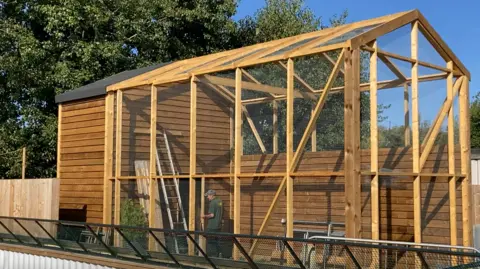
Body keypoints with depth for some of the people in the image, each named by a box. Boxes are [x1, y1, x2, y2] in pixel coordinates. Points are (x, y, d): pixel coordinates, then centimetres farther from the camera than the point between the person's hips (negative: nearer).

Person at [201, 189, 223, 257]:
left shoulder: (212, 203, -15)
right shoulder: (220, 201, 12)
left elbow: (212, 215, -22)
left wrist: (205, 216, -4)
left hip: (212, 227, -9)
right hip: (218, 226, 9)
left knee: (210, 242, -1)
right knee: (216, 242, 13)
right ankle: (217, 256, 17)